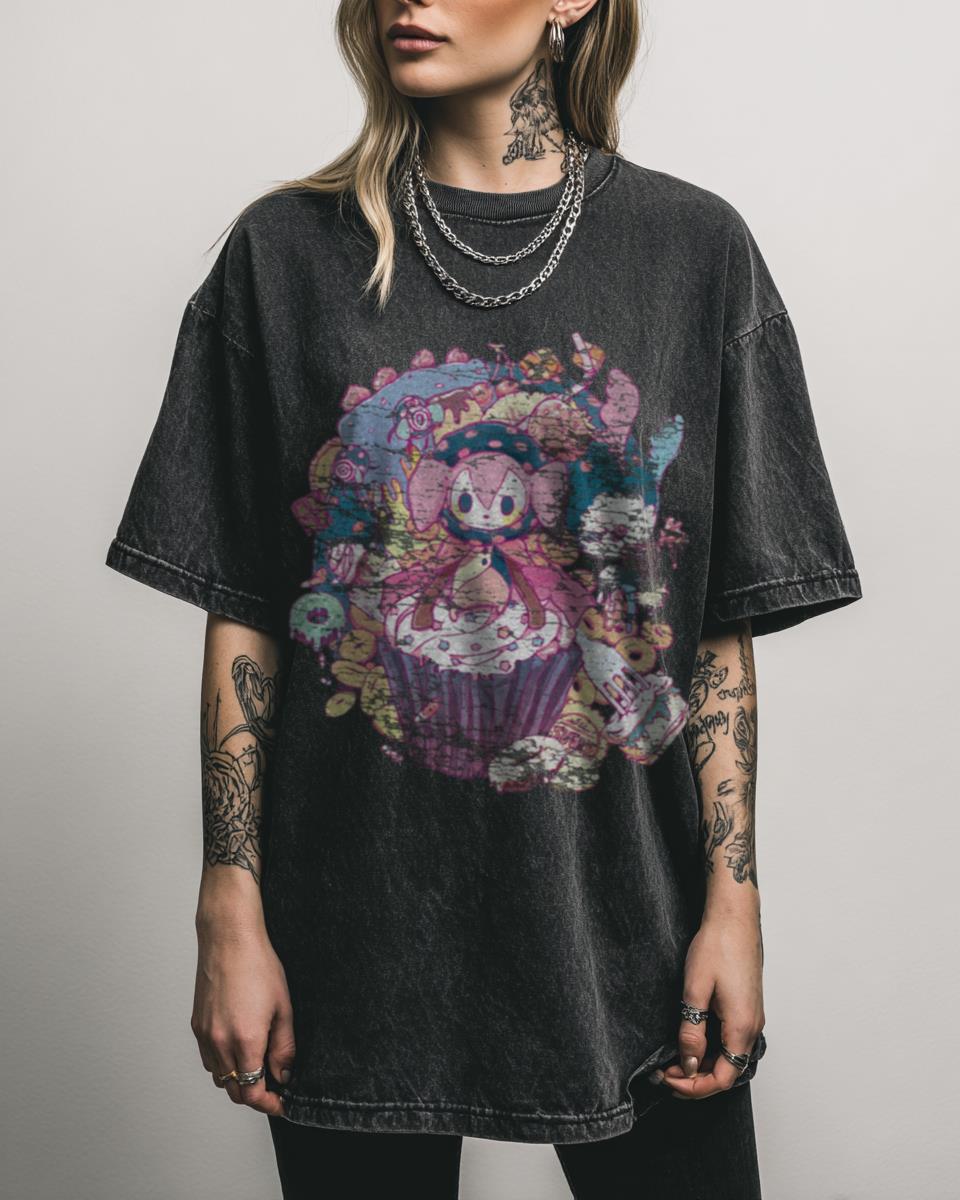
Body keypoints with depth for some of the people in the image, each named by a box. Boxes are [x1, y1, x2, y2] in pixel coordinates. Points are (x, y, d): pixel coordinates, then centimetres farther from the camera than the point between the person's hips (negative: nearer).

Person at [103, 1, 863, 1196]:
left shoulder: (693, 246, 1)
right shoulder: (289, 249, 1)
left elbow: (724, 621, 1)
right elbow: (242, 616, 0)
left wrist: (734, 897, -3)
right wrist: (231, 914, -3)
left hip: (623, 916, 1)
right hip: (360, 925, 0)